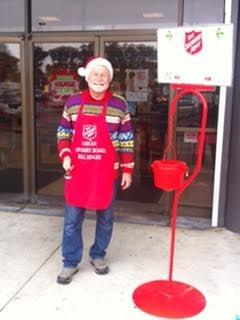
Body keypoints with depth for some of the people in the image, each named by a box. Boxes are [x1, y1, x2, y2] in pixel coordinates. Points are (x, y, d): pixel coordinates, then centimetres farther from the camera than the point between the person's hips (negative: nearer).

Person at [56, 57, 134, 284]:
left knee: (105, 218, 13)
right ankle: (70, 262, 23)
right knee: (72, 219, 6)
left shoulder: (119, 105, -3)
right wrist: (65, 155, -6)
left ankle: (98, 255, 34)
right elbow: (63, 133, 10)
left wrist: (127, 169, -2)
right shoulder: (73, 102, 1)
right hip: (77, 171, 1)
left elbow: (126, 140, 0)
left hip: (107, 172, -1)